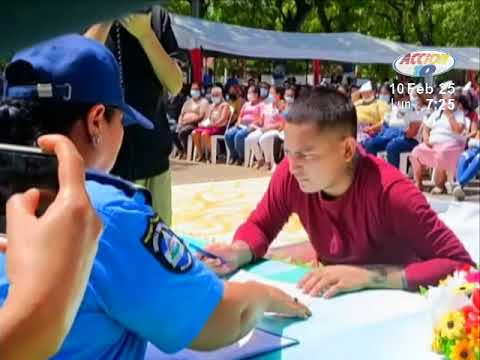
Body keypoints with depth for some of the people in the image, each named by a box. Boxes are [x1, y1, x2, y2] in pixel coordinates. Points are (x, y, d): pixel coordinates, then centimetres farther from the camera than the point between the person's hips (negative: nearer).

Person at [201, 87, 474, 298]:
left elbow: (461, 266, -28)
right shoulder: (291, 174, -15)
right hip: (333, 302, 3)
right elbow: (260, 225, 2)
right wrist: (239, 253, -21)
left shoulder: (390, 191, -29)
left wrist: (367, 275, -35)